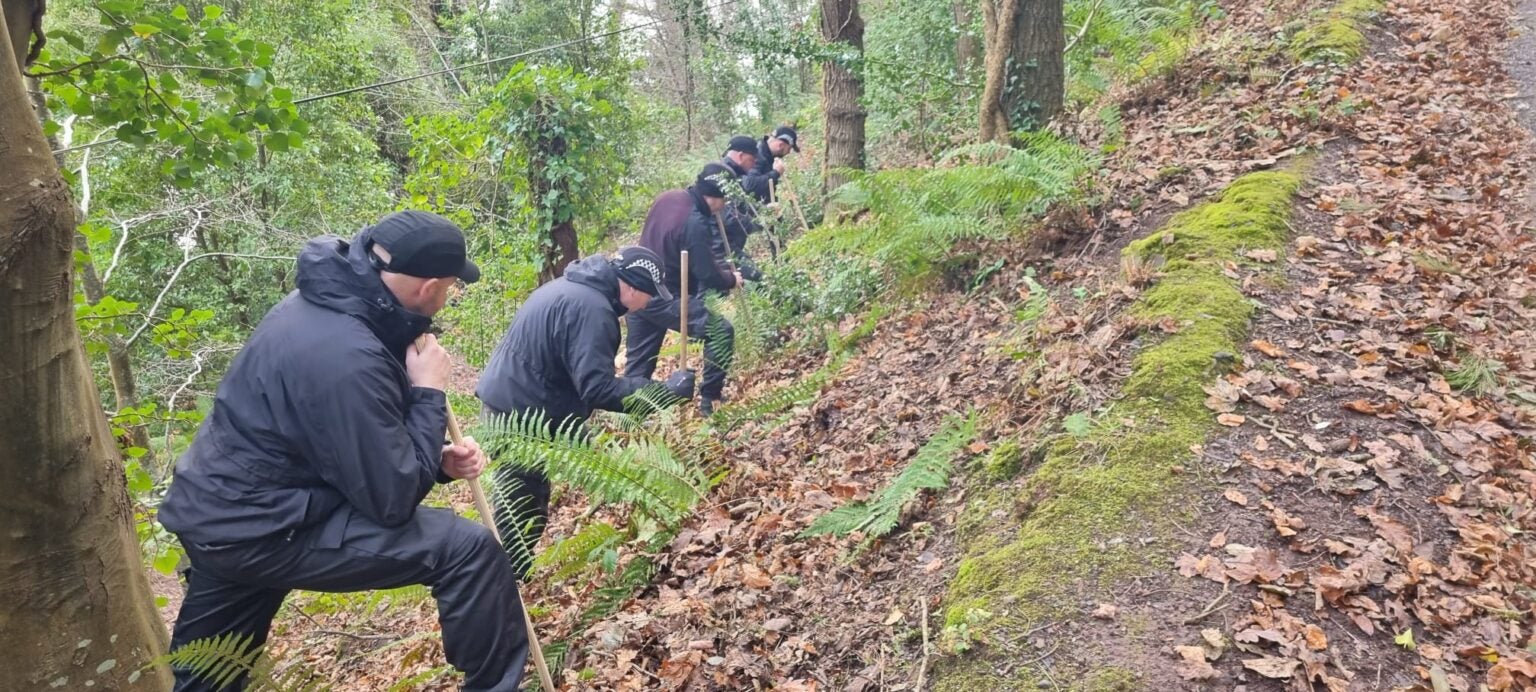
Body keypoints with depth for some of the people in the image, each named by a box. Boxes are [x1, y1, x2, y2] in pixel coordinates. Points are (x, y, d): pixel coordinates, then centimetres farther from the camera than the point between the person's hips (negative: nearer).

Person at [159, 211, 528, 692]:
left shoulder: (322, 304, 2)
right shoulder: (347, 356, -29)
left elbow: (365, 447, 14)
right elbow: (393, 499, -22)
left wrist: (439, 460, -1)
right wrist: (428, 393, -14)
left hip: (220, 513, 10)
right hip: (261, 530, -10)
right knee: (467, 550, -13)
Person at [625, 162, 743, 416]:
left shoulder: (667, 198, 4)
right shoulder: (695, 223, -22)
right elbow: (708, 276, -19)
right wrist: (731, 279, 4)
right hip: (665, 298, -9)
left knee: (638, 365, 15)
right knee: (720, 331, -6)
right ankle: (709, 399, -4)